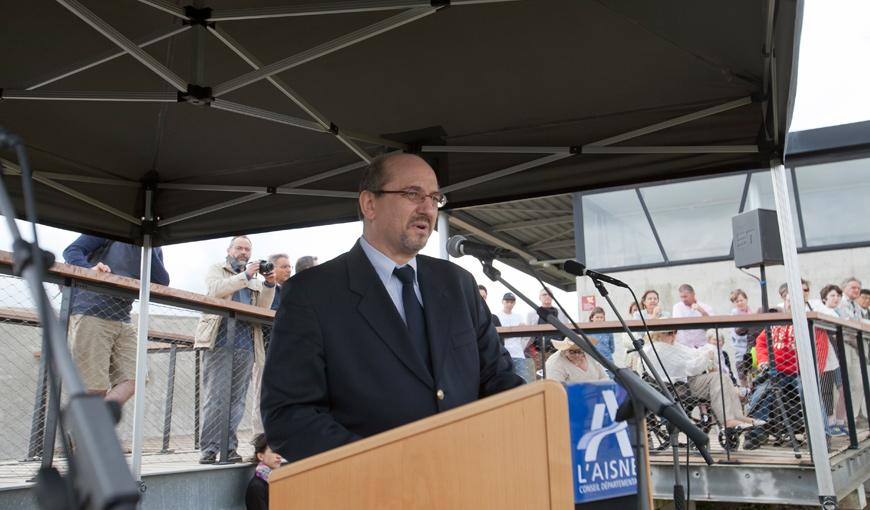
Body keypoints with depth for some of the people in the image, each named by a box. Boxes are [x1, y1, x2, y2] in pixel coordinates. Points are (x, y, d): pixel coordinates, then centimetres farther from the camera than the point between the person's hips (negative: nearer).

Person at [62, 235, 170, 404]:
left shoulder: (154, 249, 14)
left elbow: (162, 284, -1)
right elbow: (72, 250, -8)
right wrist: (90, 270, -29)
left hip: (123, 319, 7)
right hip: (90, 314, -7)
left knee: (132, 381, 2)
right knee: (93, 390, -8)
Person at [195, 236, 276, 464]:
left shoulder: (254, 279, 23)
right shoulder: (216, 269, 14)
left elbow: (263, 308, 12)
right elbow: (216, 289, -7)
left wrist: (269, 285, -2)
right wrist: (245, 276, -13)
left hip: (245, 344, 4)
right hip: (219, 341, -4)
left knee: (236, 399, 3)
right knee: (215, 397, -8)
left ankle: (229, 448, 6)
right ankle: (209, 450, -5)